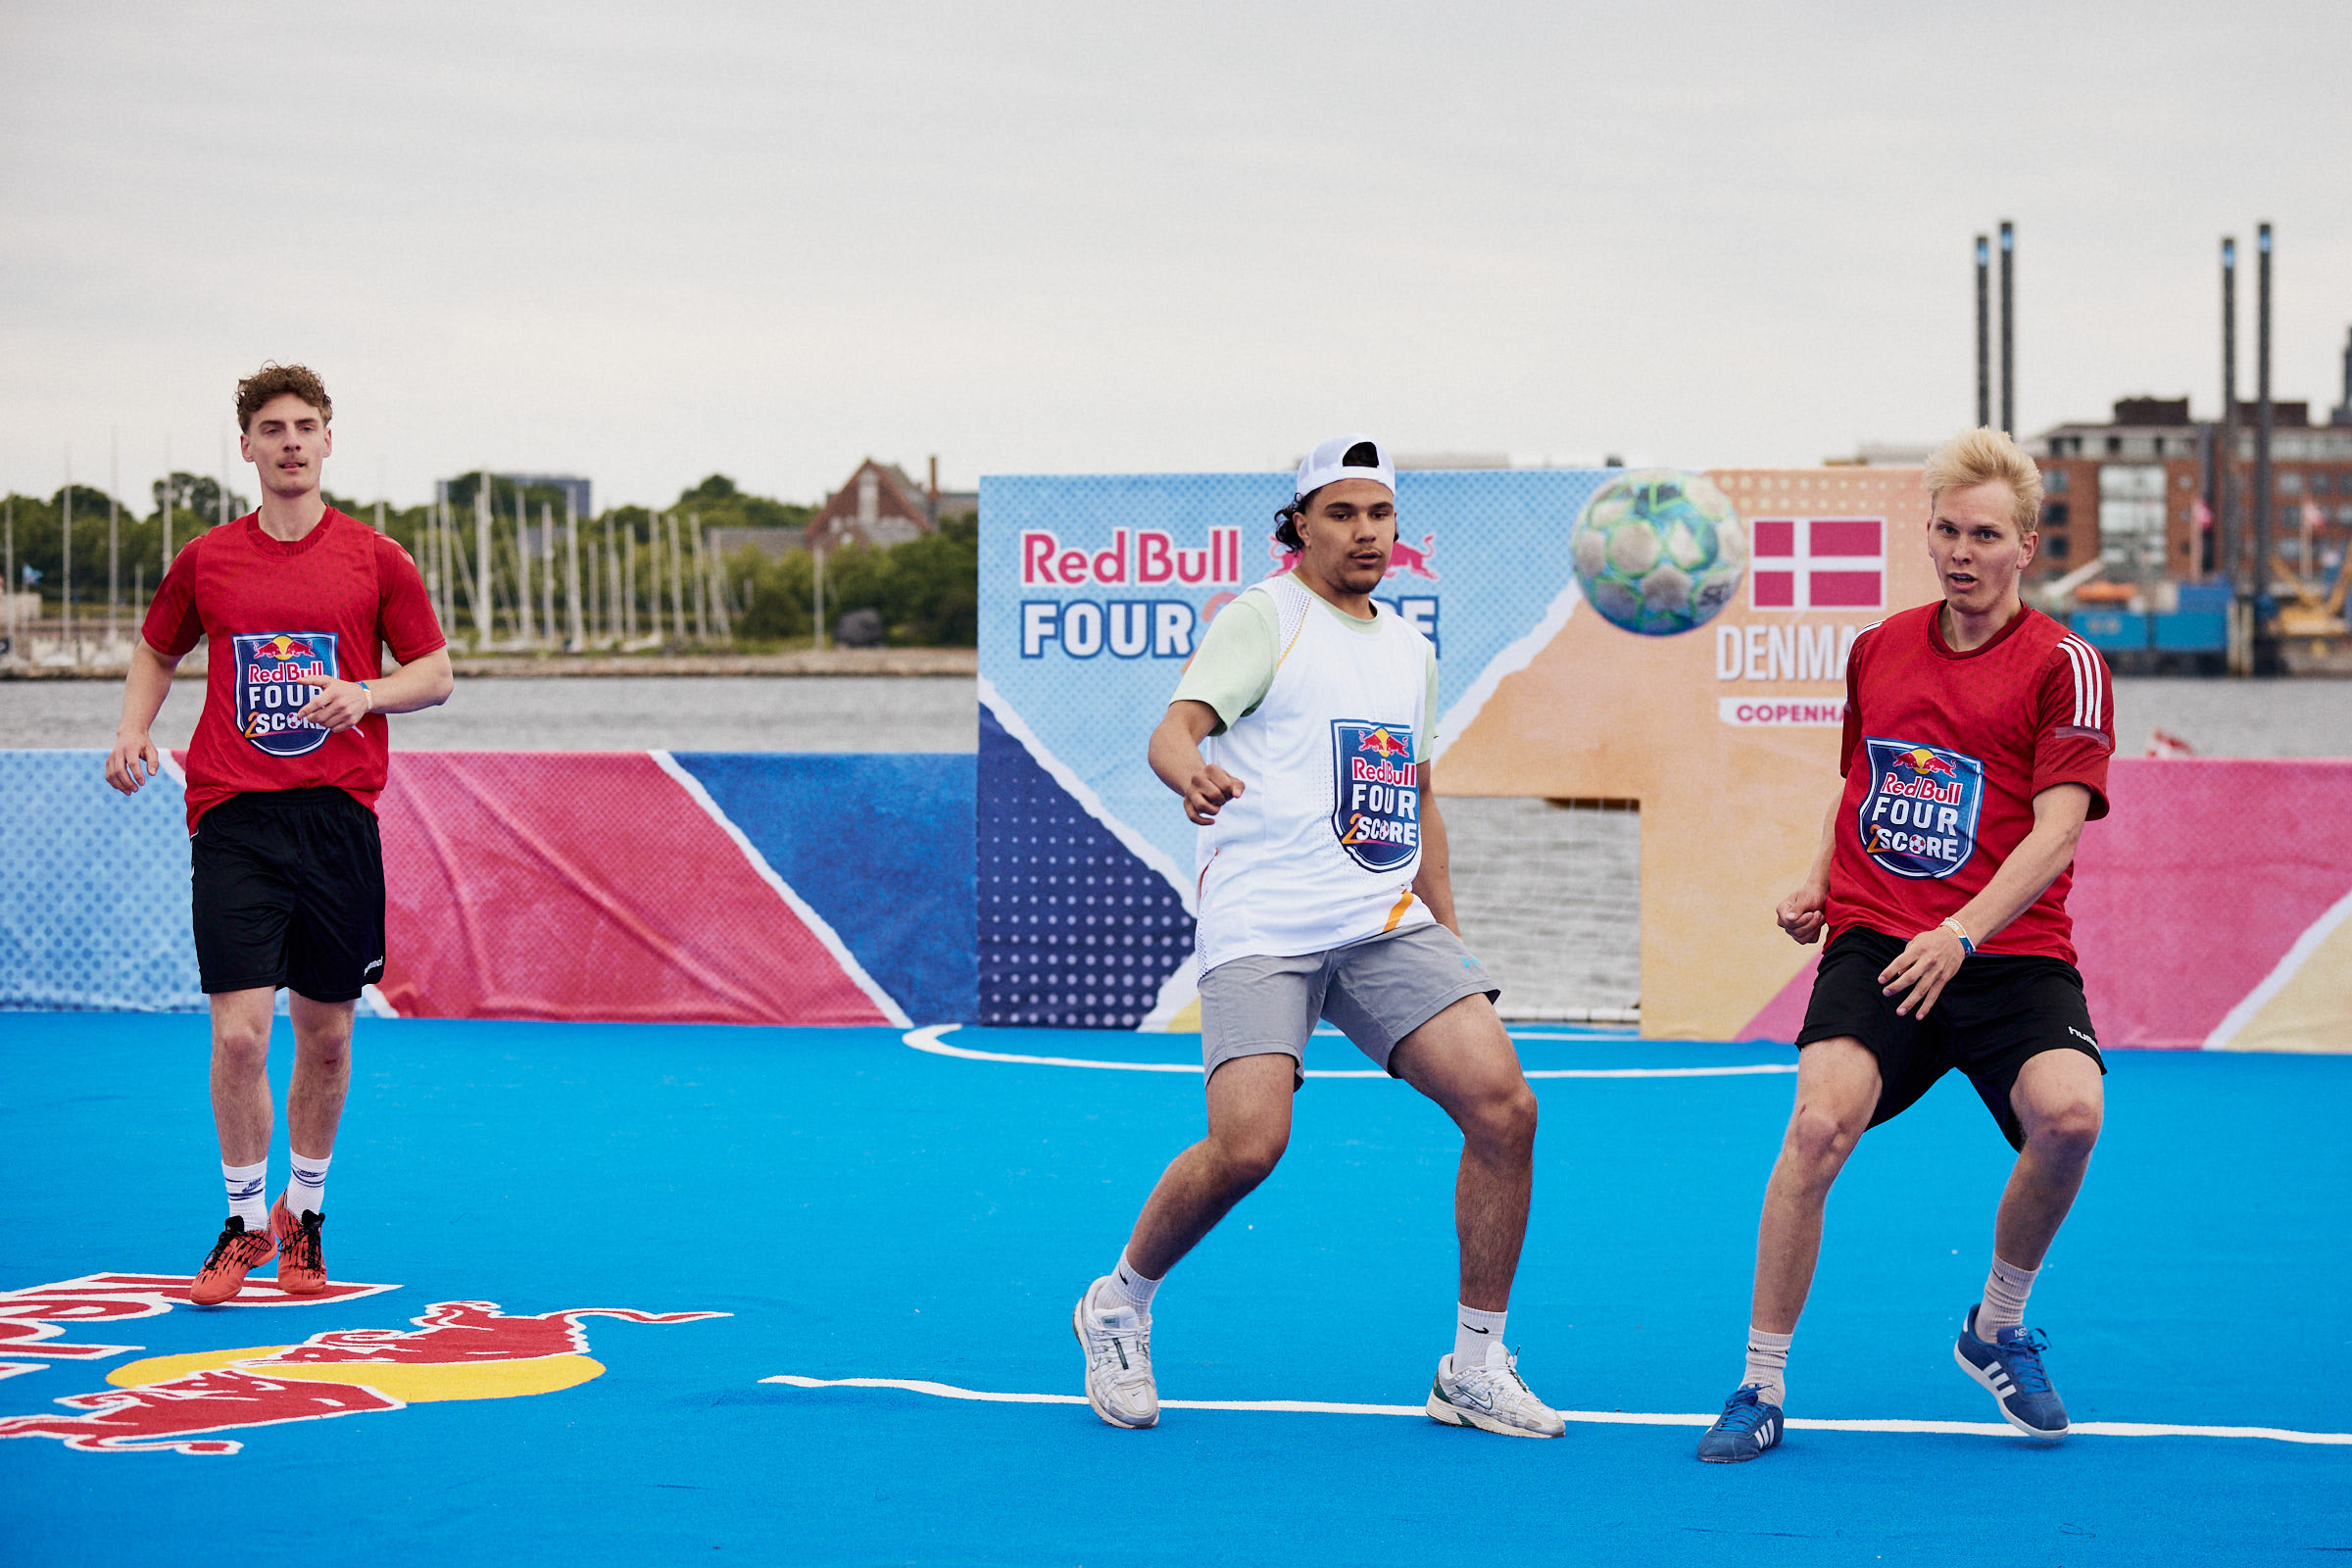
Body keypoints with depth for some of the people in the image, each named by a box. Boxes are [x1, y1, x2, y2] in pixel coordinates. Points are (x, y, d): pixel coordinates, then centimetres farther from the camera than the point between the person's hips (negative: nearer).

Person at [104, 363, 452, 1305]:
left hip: (339, 817, 1)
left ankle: (303, 1215, 26)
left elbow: (435, 673, 7)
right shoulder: (206, 562, 5)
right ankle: (244, 1223, 6)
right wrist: (133, 732, 4)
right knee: (239, 1033, -10)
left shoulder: (375, 561, 3)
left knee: (326, 1036, 7)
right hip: (233, 819, 0)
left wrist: (364, 693, -12)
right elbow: (157, 651, 21)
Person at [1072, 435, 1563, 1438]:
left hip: (1388, 925, 6)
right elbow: (1174, 727, -16)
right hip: (1261, 930, -6)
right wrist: (1192, 773, -39)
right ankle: (1118, 1307, 7)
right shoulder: (1264, 616, -1)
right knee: (1248, 1143, -22)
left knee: (1502, 1105, -12)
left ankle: (1475, 1370, 1)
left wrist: (1449, 934, 22)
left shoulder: (1411, 649, 19)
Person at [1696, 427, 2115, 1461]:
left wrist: (1962, 934, -26)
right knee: (1822, 1120, -23)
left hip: (2011, 950, -2)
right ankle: (1761, 1387, -10)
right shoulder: (1878, 648, 12)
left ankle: (1998, 1329, 3)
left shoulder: (2064, 666, -3)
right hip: (1873, 941, 2)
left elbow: (2057, 829, -13)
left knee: (2068, 1112, -28)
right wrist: (1816, 881, 11)